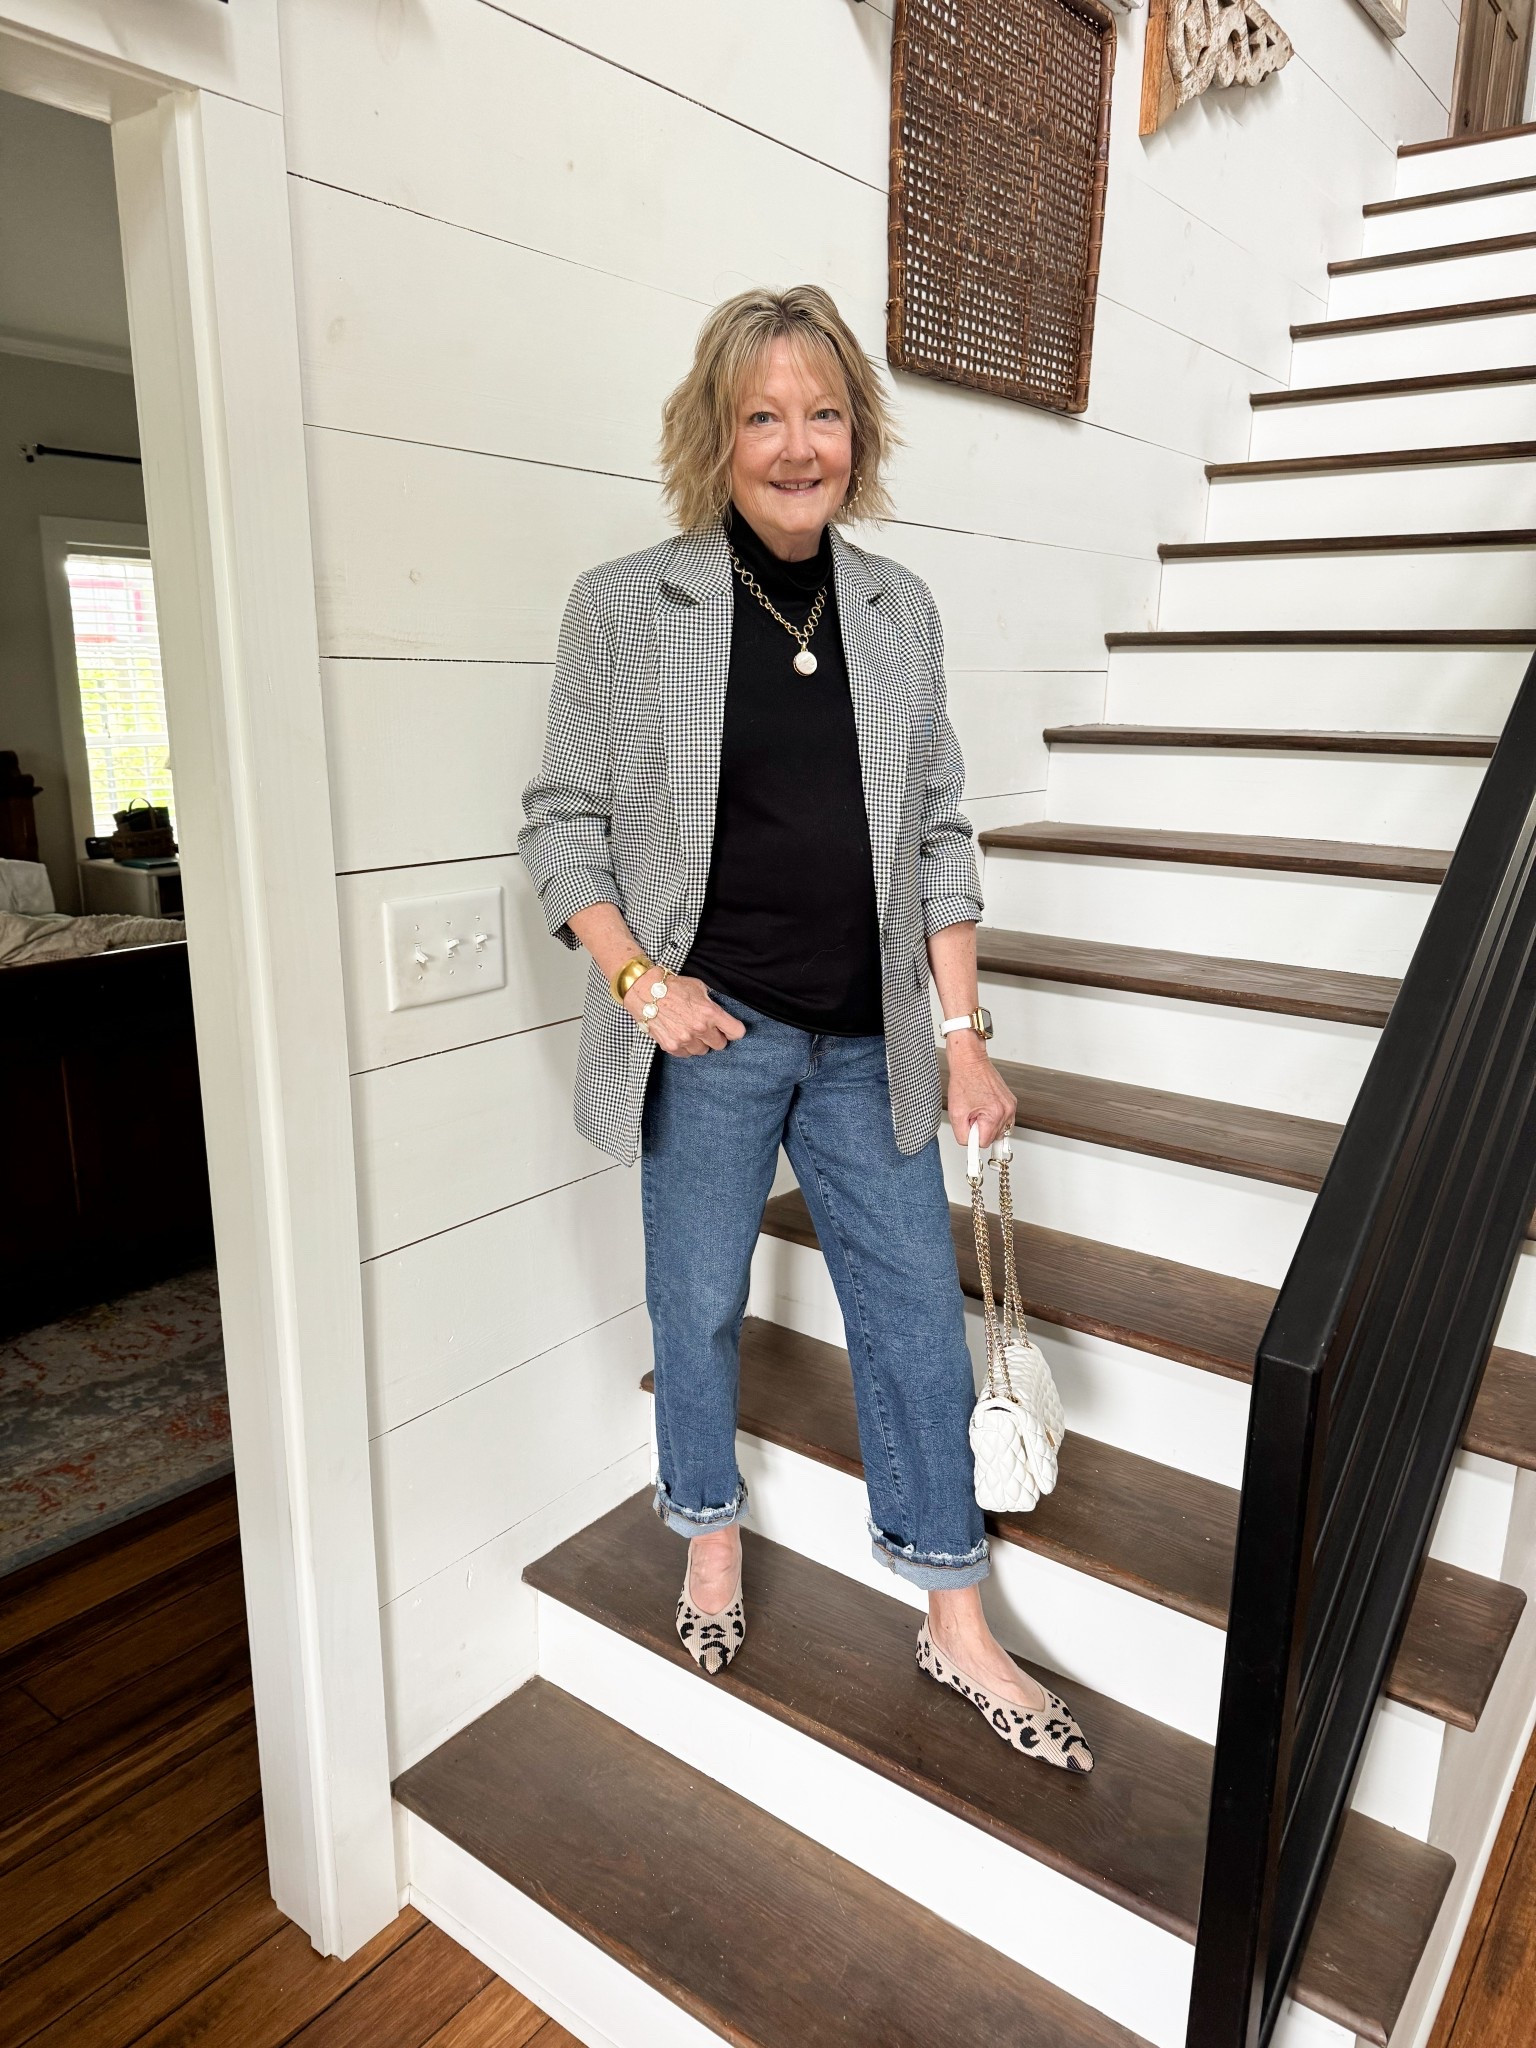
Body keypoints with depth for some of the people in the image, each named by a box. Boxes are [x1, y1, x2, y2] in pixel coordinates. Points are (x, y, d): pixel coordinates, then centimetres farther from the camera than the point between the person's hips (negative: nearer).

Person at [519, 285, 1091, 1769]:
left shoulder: (898, 609, 6)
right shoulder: (623, 606, -3)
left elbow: (936, 834, 7)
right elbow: (563, 820, 0)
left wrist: (963, 1032, 3)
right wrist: (639, 979, -13)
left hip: (866, 1040, 3)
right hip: (708, 1033, -3)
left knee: (916, 1309, 8)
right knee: (699, 1301, 11)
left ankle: (956, 1626, 26)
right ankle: (712, 1535, 40)